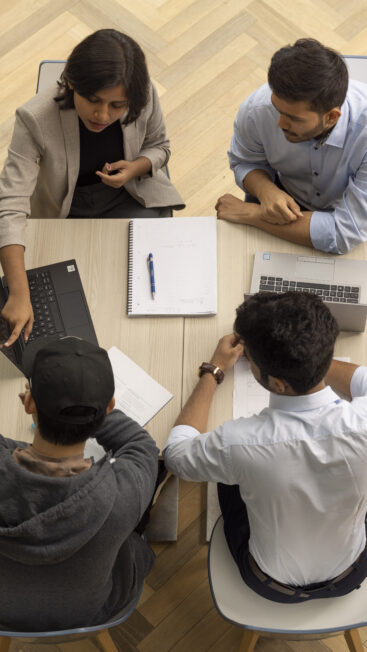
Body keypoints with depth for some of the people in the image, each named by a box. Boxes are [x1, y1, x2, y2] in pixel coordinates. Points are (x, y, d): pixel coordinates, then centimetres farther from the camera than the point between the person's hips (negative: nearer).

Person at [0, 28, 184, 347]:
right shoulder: (36, 118, -29)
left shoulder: (146, 97, -20)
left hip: (126, 197, 2)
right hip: (64, 209, -1)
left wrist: (136, 167, -22)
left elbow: (159, 145, 3)